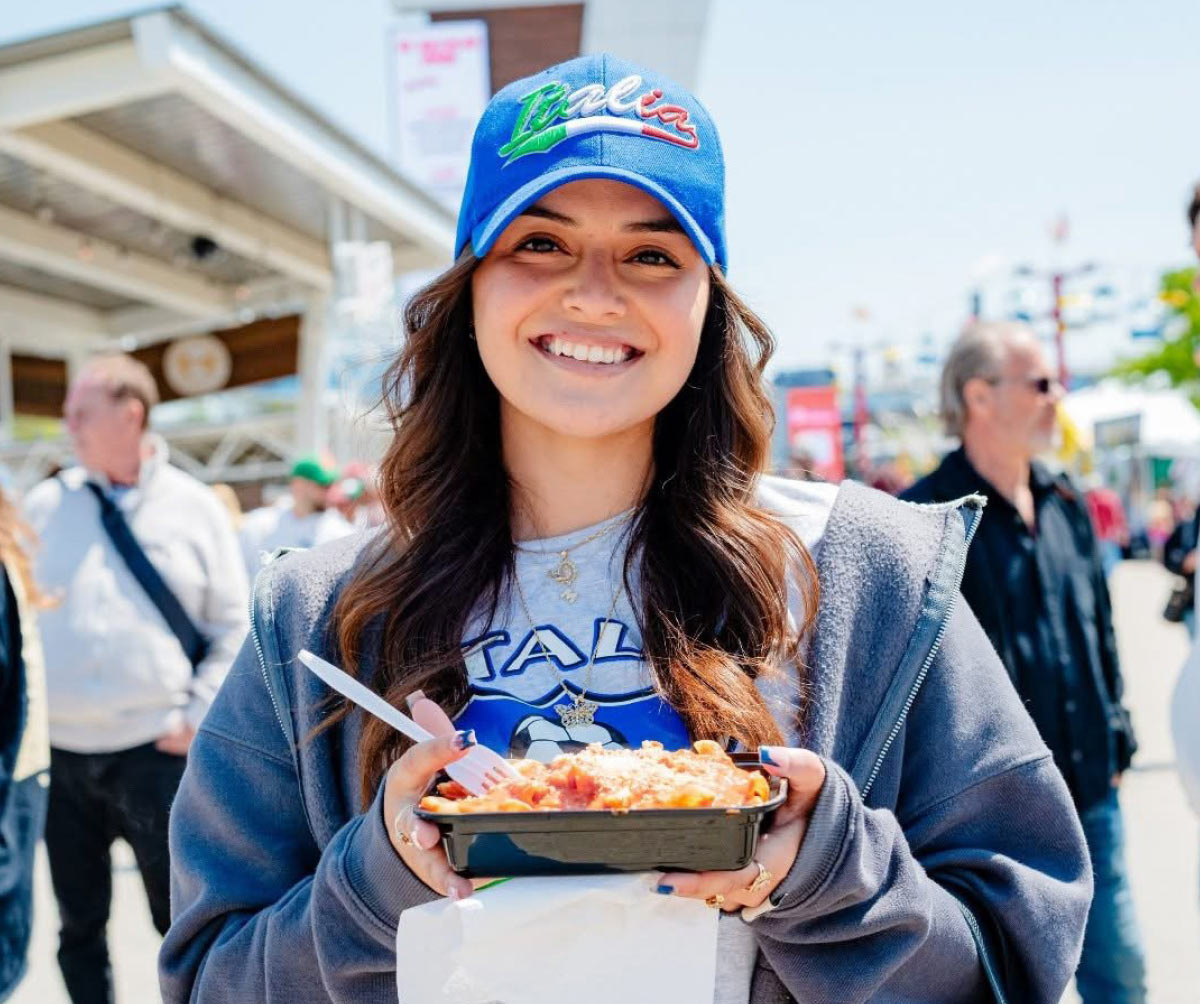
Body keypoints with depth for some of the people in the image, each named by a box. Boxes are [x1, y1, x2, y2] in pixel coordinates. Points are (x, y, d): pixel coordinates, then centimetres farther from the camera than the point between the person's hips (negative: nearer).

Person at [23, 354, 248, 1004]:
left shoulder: (194, 508, 0)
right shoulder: (45, 505, 5)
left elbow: (233, 629, 1)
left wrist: (199, 719, -6)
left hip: (157, 755, -2)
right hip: (61, 755, 2)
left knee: (181, 919, 8)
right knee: (79, 924, 13)